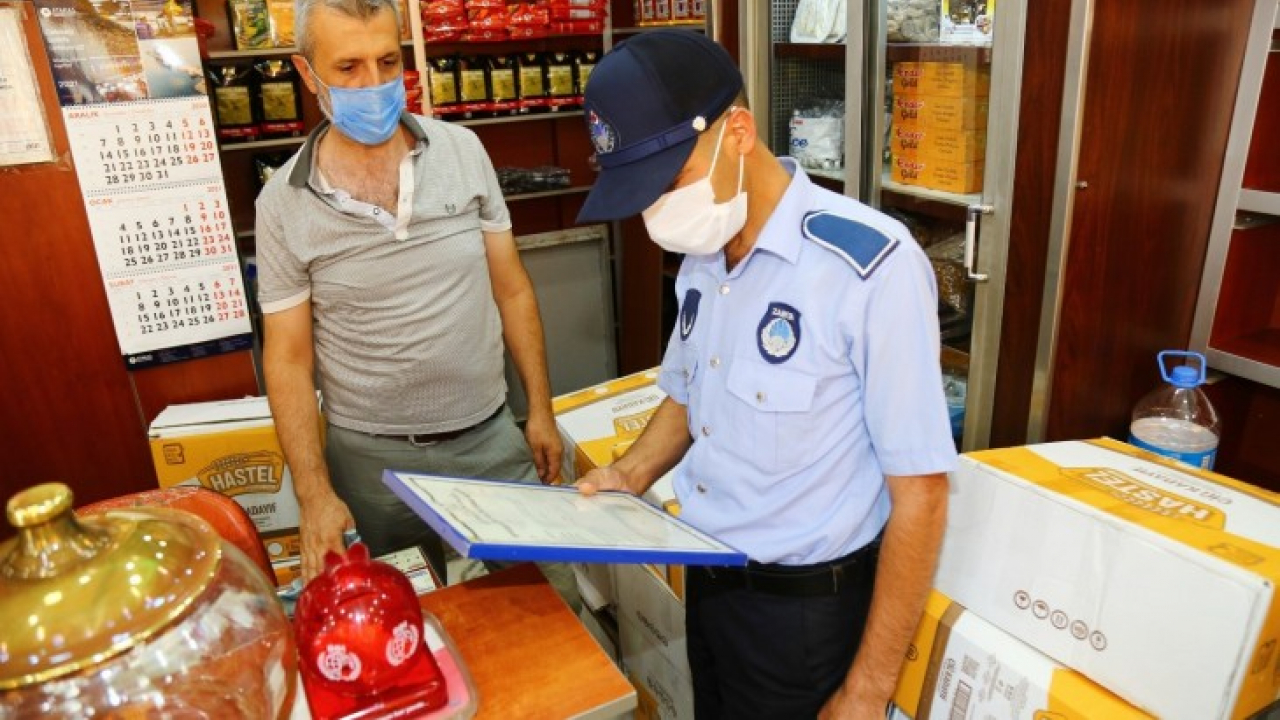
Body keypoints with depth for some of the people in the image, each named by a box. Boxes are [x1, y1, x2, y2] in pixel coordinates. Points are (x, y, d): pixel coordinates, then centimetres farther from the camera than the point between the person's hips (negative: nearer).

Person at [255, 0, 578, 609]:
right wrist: (315, 495, -10)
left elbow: (511, 290, 2)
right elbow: (287, 357, -4)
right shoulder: (282, 204, -7)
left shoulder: (462, 150, -3)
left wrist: (540, 409, 3)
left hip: (491, 437, 2)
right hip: (371, 460, -1)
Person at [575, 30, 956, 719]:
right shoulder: (702, 259, 0)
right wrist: (629, 475, -4)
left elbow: (919, 494, -20)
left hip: (805, 607, -7)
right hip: (706, 580, 7)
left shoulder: (871, 266, -23)